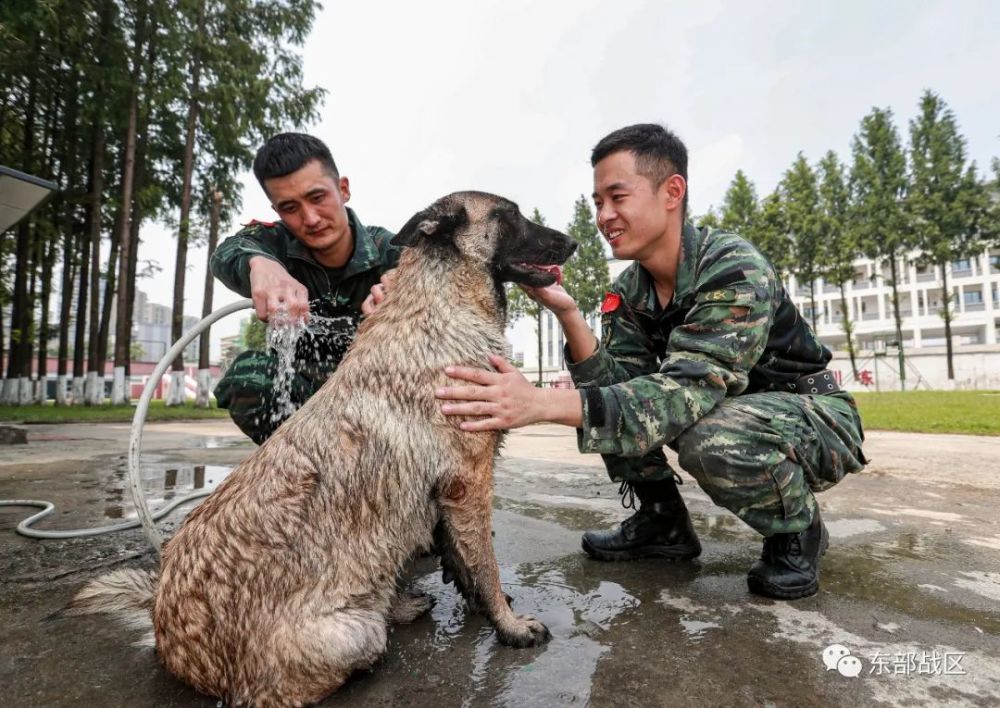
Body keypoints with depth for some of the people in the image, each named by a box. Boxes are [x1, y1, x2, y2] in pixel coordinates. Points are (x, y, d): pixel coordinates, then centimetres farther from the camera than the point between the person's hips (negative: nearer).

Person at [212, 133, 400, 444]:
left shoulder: (388, 252, -13)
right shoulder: (278, 243, -9)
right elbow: (228, 253, -30)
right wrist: (258, 262, -55)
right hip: (300, 392, 1)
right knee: (248, 373, -29)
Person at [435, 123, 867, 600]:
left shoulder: (736, 269, -27)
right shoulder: (628, 292, -6)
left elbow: (690, 392, -38)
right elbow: (618, 384, -15)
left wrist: (542, 404, -50)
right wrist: (567, 314, -31)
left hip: (812, 416, -6)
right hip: (720, 406, 6)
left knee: (715, 436, -37)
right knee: (613, 396, -10)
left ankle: (797, 530, -4)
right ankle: (664, 521, 5)